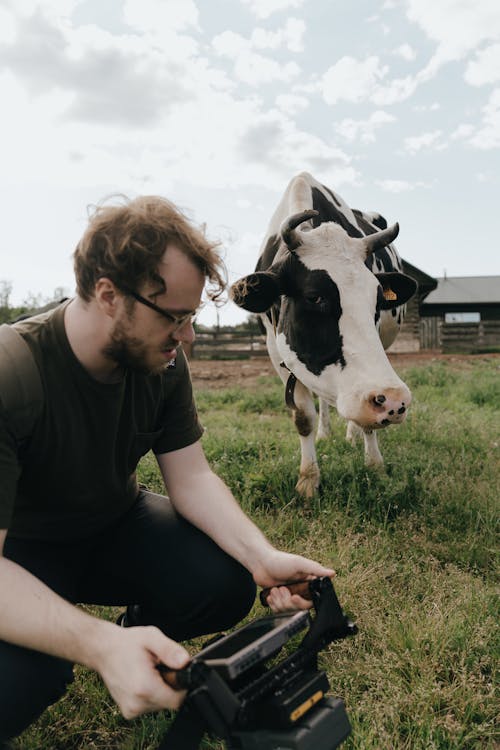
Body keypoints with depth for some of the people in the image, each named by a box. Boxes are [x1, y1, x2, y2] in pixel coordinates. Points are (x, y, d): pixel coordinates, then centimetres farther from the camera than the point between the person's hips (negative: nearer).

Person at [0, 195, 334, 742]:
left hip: (117, 524, 5)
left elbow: (191, 477, -10)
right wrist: (100, 645, -49)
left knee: (227, 585, -17)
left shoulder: (163, 365, -12)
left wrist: (262, 555, -27)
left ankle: (142, 642, 15)